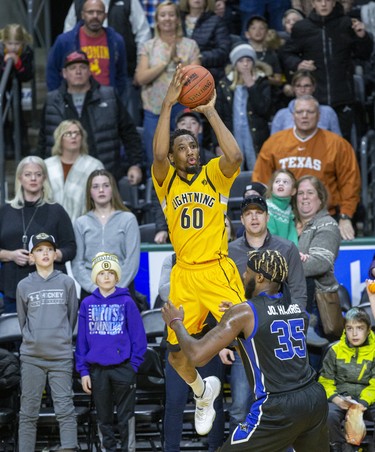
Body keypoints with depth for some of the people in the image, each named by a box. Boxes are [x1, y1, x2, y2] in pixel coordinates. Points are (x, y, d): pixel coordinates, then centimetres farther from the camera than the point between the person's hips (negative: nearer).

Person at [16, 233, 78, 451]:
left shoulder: (67, 283, 4)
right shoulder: (24, 286, 5)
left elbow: (72, 316, 10)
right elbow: (23, 320, 13)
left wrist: (62, 340, 11)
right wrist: (33, 340, 11)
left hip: (61, 357, -1)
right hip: (32, 357, 1)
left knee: (65, 409, -5)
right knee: (28, 412, 4)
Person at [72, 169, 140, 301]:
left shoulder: (128, 219, 4)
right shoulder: (81, 223, 10)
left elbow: (132, 259, -1)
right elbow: (77, 262, 4)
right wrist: (95, 288, -9)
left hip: (122, 288, -1)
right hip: (89, 291, 1)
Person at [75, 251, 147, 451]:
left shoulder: (127, 302, -2)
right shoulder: (87, 304, 4)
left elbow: (138, 337, -1)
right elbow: (82, 339, 5)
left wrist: (134, 366, -7)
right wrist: (83, 371, 1)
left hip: (123, 369, -2)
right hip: (97, 370, 2)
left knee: (125, 418, 1)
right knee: (104, 418, 10)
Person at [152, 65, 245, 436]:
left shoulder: (214, 175, 3)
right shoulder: (166, 180, 4)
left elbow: (235, 156, -19)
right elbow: (158, 154, -18)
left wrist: (210, 111, -15)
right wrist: (168, 105, -19)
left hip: (218, 271, -2)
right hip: (184, 276, 2)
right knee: (177, 355, 3)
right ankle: (204, 394, 35)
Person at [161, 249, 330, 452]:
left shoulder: (244, 313, -6)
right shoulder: (297, 309, 12)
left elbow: (198, 355, -8)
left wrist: (176, 323, 9)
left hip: (279, 408, -6)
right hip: (314, 398, 6)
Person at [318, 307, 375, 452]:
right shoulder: (335, 350, 4)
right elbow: (326, 381, 5)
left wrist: (362, 403, -21)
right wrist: (336, 399, -15)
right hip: (341, 398, 0)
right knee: (329, 415, -33)